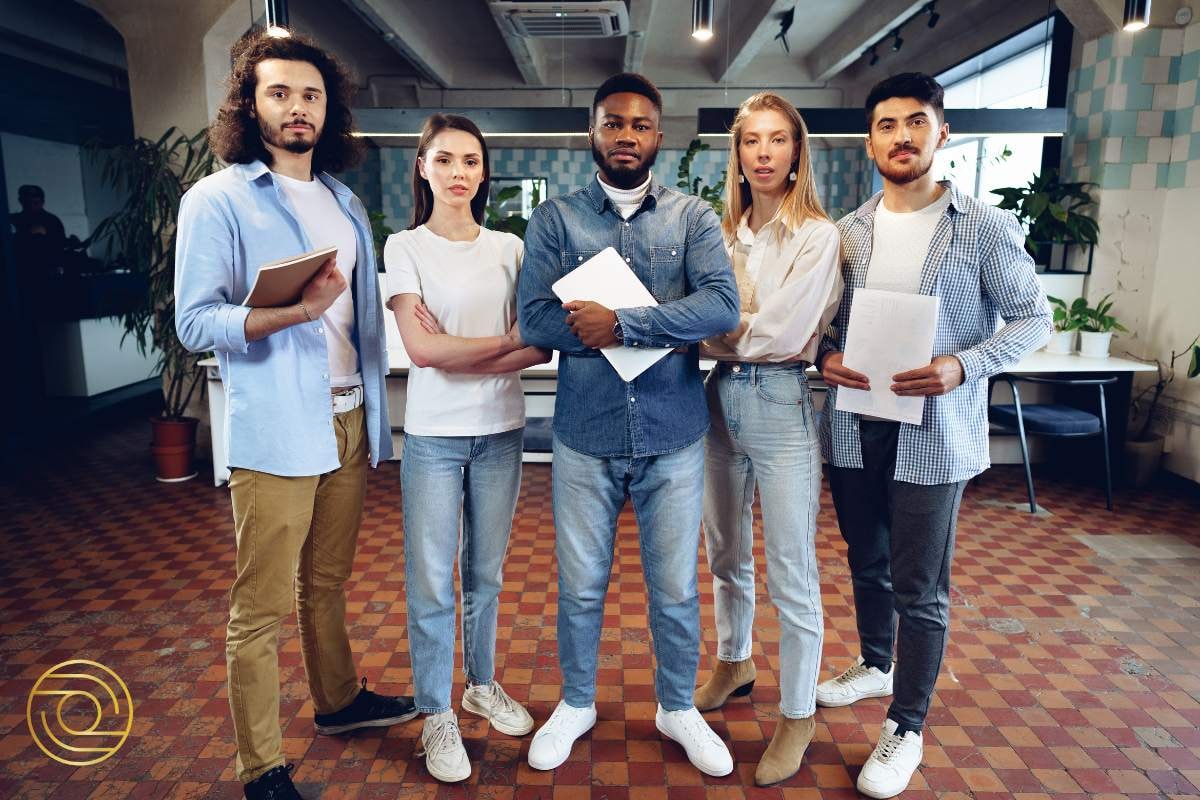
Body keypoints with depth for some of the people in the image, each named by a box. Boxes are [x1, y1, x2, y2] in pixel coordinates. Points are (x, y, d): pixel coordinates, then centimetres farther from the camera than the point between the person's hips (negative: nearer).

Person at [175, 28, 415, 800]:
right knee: (262, 607, 3)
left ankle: (340, 699, 38)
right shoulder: (218, 199, -4)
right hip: (276, 433, -5)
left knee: (329, 582, 19)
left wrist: (376, 413, 13)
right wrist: (293, 312, -26)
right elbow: (195, 320, -10)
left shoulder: (347, 204, 15)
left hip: (349, 421, 6)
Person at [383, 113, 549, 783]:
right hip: (434, 434, -2)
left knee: (488, 571, 14)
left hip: (501, 431, 3)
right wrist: (509, 341, -9)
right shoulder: (404, 248, -2)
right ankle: (437, 715, 21)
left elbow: (539, 350, -2)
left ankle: (484, 684, 34)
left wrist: (457, 356, -13)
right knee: (433, 578, 4)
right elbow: (422, 349, -13)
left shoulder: (509, 248, 6)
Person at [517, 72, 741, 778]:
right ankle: (577, 704, 40)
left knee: (676, 588, 14)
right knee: (581, 587, 15)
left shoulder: (694, 217, 1)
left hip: (673, 437, 0)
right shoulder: (555, 219, 1)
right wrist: (663, 329, -15)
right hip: (586, 436, 0)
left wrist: (620, 324, -22)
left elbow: (722, 304, -15)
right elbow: (535, 321, -12)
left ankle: (679, 708, 39)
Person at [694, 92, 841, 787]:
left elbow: (781, 332, -17)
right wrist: (718, 341, -11)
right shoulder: (725, 232, 10)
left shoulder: (816, 235, -8)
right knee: (727, 554, 20)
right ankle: (735, 663, 43)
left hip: (781, 401, -6)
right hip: (723, 397, 6)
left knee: (791, 575, 2)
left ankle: (798, 715, 21)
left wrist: (711, 336, -6)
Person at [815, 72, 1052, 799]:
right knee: (868, 564, 20)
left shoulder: (984, 228, -6)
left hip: (933, 433, -4)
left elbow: (1033, 317, -4)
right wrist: (827, 355, -11)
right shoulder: (847, 232, 6)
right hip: (854, 426, 4)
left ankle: (907, 730, 22)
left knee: (920, 588, 4)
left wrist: (963, 367, -20)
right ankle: (875, 666, 45)